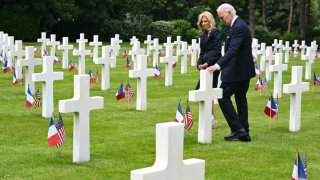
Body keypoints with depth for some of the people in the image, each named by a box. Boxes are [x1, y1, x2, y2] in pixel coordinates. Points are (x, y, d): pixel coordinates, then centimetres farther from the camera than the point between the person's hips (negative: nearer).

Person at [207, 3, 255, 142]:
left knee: (223, 97, -4)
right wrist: (220, 65, 20)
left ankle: (237, 129, -4)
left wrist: (218, 65, -38)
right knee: (241, 99, 12)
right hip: (244, 69, 10)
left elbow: (232, 50, -30)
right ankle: (244, 133, 14)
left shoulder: (238, 27, -19)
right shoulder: (239, 25, 14)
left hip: (237, 71, -10)